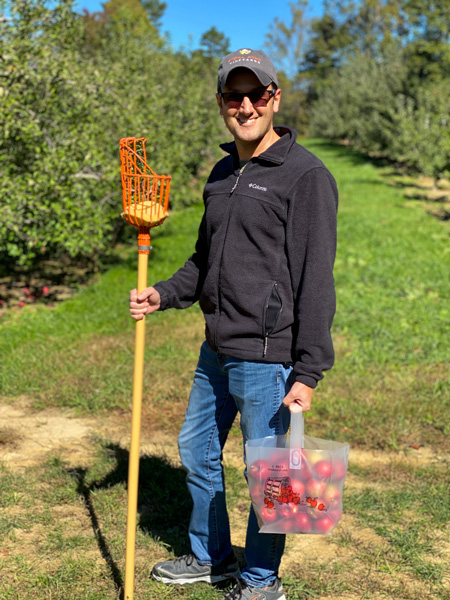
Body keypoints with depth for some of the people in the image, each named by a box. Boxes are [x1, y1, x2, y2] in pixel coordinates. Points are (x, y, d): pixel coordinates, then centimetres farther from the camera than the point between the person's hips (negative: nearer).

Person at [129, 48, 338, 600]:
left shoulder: (305, 175, -12)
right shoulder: (223, 173, 12)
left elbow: (316, 280, -16)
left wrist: (309, 371, -19)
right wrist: (164, 295, 6)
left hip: (267, 357, -8)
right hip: (216, 352, 9)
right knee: (196, 451, 20)